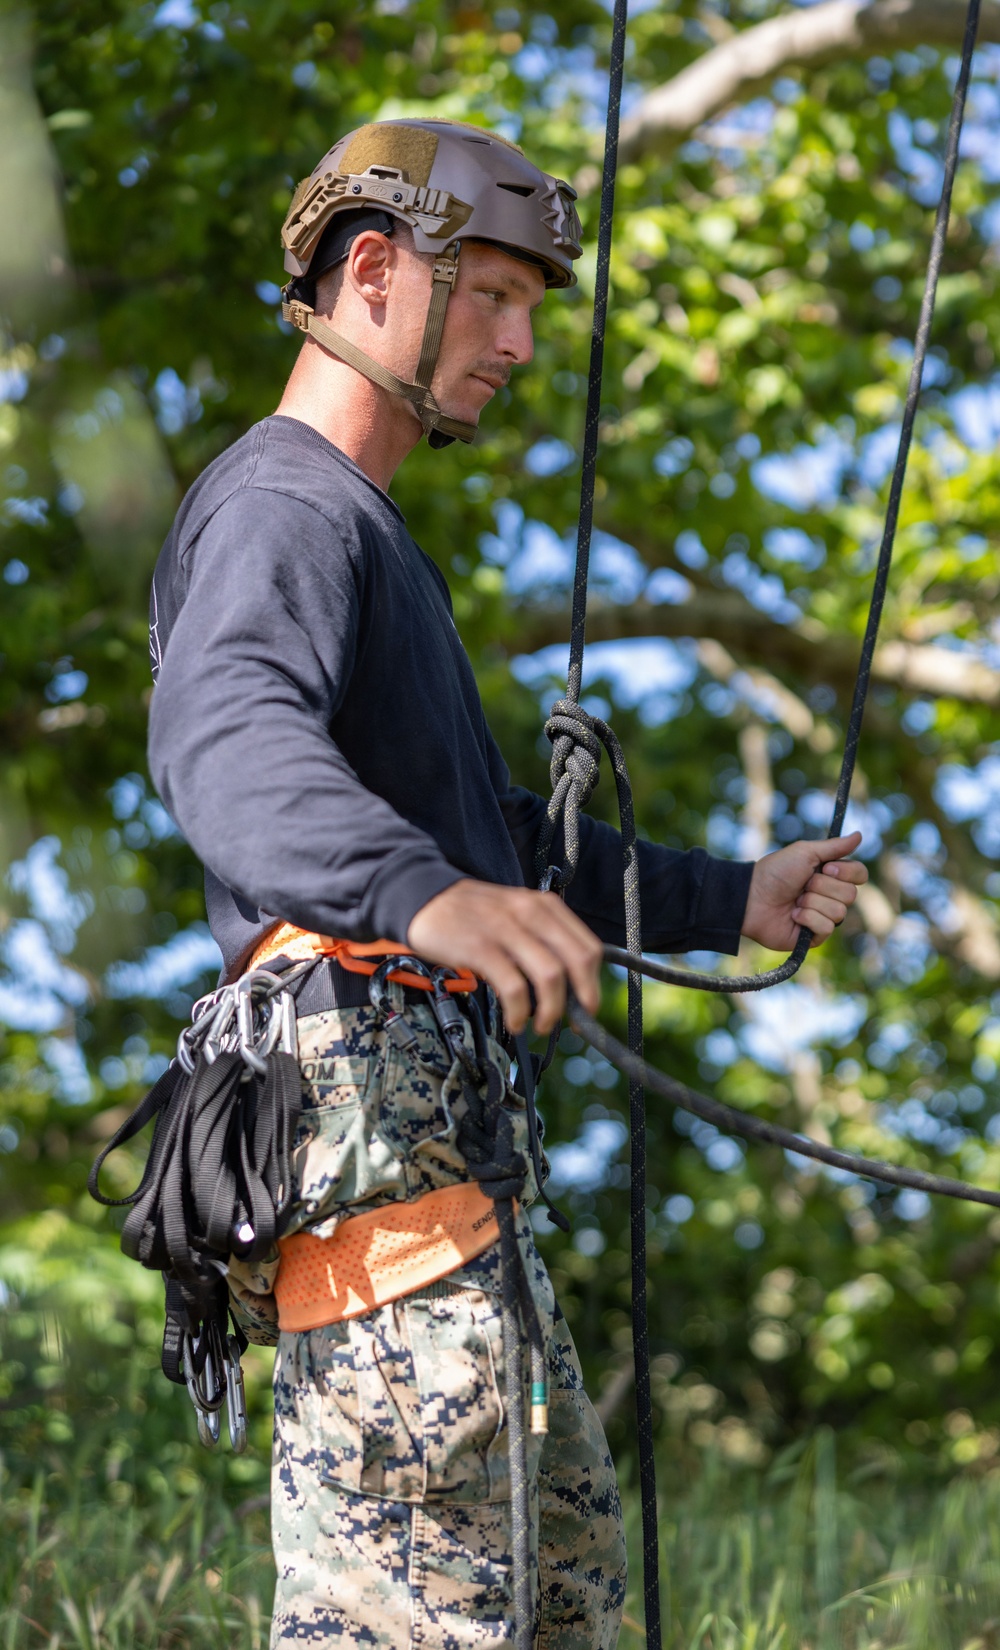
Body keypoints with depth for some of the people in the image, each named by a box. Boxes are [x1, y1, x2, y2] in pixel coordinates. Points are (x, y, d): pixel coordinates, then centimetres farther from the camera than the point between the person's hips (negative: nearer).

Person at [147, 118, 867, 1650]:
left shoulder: (370, 535, 27)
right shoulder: (279, 510, -7)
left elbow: (494, 832, 36)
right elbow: (228, 744, -30)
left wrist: (730, 899, 29)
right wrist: (423, 894, -49)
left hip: (449, 1119, 11)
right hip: (366, 1081, -11)